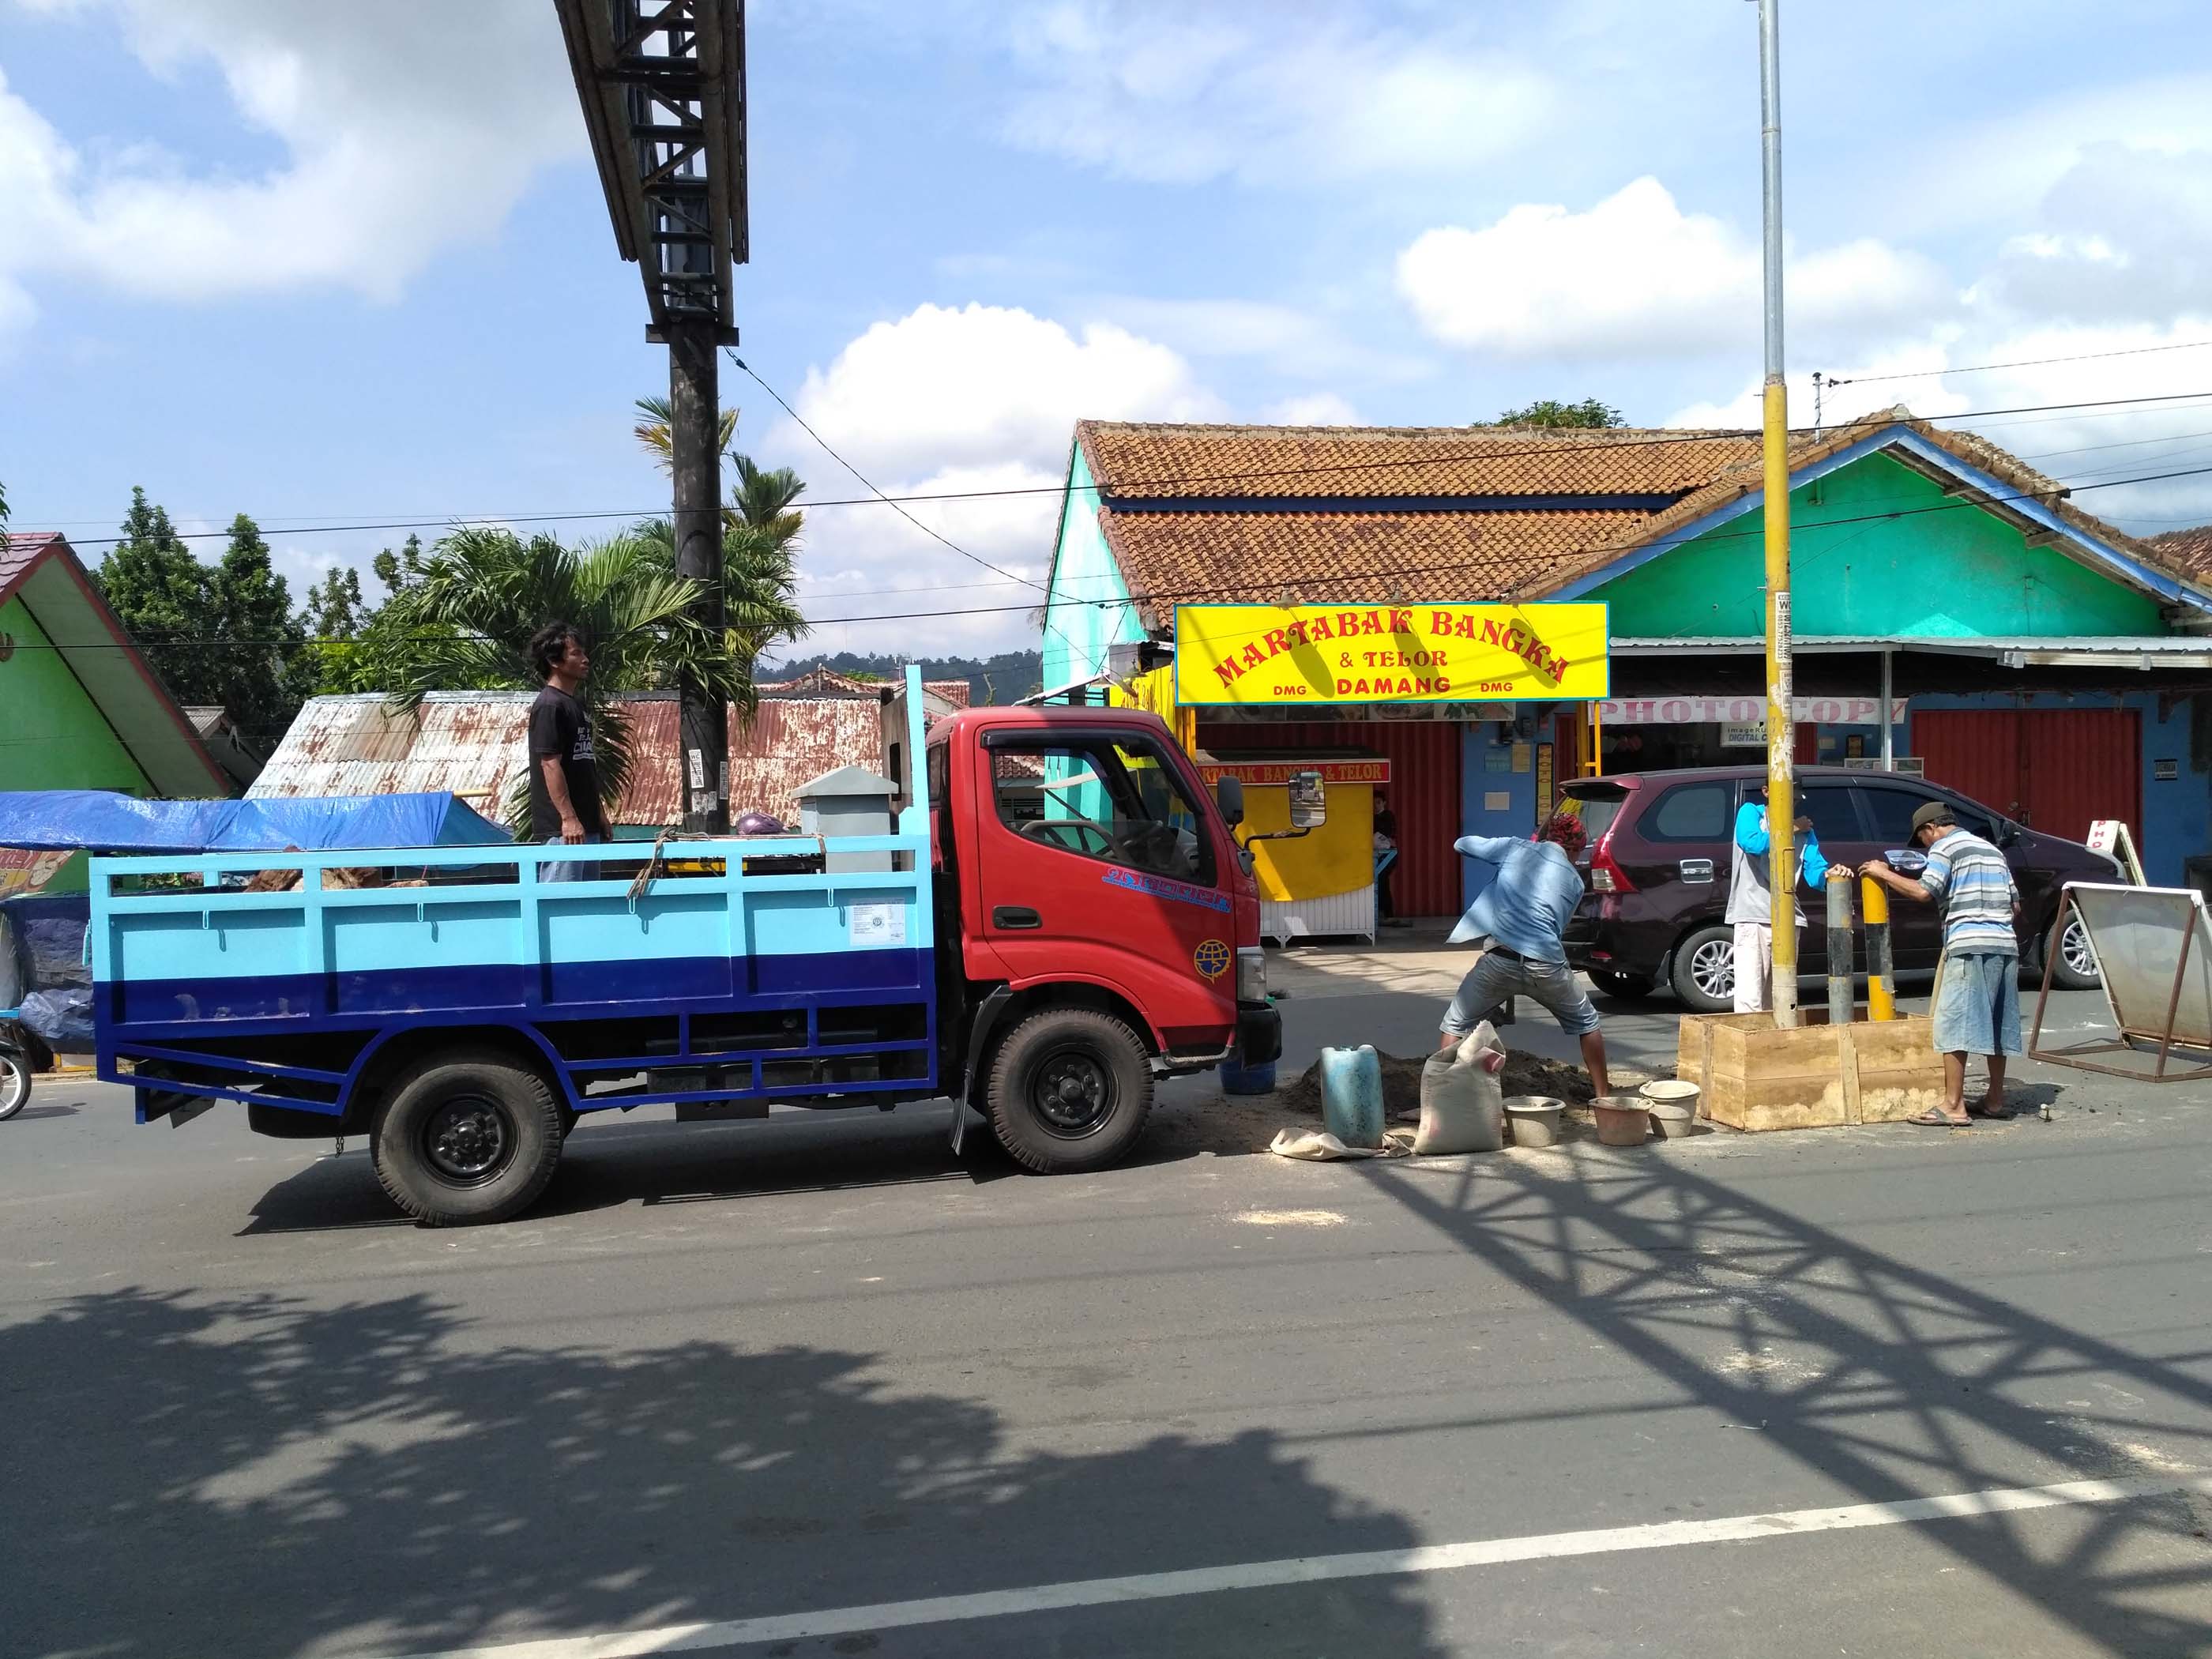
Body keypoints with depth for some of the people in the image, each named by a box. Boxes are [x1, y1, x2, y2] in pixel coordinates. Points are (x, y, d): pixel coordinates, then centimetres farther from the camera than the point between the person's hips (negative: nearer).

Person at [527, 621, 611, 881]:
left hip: (586, 824, 10)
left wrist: (599, 813, 22)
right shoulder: (549, 705, -12)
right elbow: (550, 764, -18)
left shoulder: (577, 704, 17)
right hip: (561, 828, -10)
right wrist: (568, 818, -22)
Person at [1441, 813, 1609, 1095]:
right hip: (1547, 965, 1)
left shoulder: (1514, 848, 11)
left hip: (1500, 961, -1)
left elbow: (1461, 844, 23)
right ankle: (1604, 1094, 31)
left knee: (1455, 1024, 18)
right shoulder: (1574, 881, 16)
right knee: (1587, 1023, 27)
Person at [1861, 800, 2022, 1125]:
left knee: (1953, 1024, -7)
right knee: (1995, 1025, 14)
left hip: (1969, 945, -8)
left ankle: (1953, 1106, -10)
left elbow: (1925, 891, -13)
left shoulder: (1945, 847, 1)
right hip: (2005, 945, 8)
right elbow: (2015, 906, 21)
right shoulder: (1992, 850, 24)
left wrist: (1884, 875, -2)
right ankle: (1995, 1099, 19)